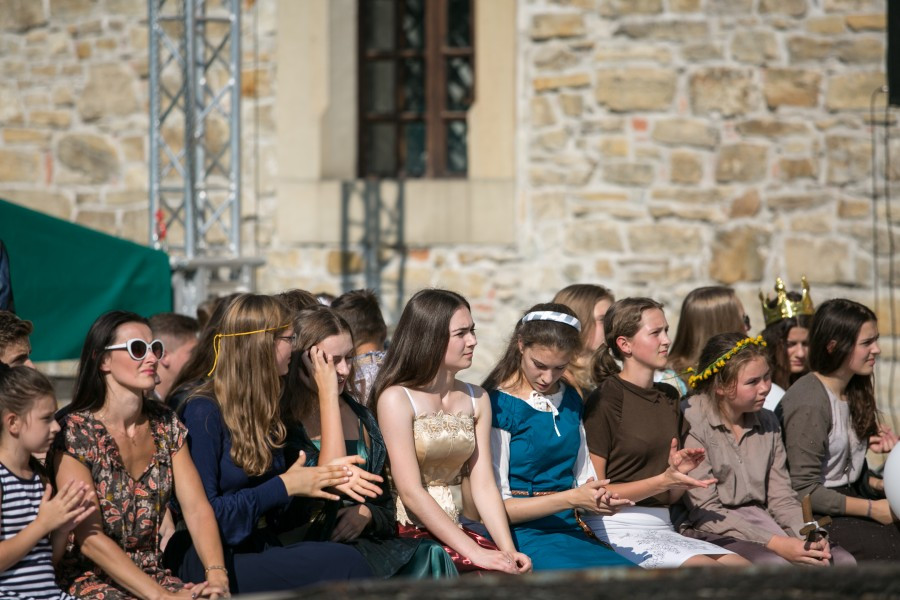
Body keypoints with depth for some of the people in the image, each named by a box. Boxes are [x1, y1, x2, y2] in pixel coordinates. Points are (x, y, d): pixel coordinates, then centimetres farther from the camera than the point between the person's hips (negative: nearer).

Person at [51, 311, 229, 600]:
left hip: (153, 574, 5)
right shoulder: (73, 432, -12)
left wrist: (217, 574, -19)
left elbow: (197, 508, -1)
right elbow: (90, 539, -18)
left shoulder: (166, 425, 7)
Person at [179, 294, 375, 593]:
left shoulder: (263, 411, 17)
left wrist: (326, 478, 2)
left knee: (346, 559, -26)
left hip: (264, 548, 7)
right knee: (343, 563, -28)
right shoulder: (203, 413, -8)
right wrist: (284, 486, -9)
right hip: (218, 559, -7)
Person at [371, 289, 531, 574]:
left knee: (519, 570, -22)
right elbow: (411, 492, -14)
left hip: (454, 529, 6)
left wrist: (508, 549, -10)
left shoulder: (476, 399, 13)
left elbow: (484, 485, 6)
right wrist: (474, 551, -20)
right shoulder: (396, 398, -7)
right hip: (408, 534, -6)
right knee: (495, 576, -27)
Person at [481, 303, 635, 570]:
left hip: (572, 531, 7)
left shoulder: (570, 400, 16)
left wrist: (596, 500, -3)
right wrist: (571, 499, -17)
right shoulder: (498, 405, -7)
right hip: (524, 535, -7)